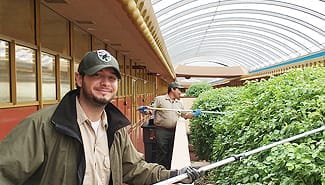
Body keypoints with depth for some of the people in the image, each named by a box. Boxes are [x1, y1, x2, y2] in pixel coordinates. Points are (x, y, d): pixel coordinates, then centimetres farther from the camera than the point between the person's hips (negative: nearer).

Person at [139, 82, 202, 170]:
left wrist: (194, 114, 5)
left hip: (174, 131, 6)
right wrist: (145, 110, -26)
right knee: (162, 153, -3)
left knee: (171, 153, 12)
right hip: (162, 131, -5)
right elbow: (151, 110, -6)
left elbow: (185, 115, 21)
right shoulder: (159, 99, 1)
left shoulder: (179, 103, 18)